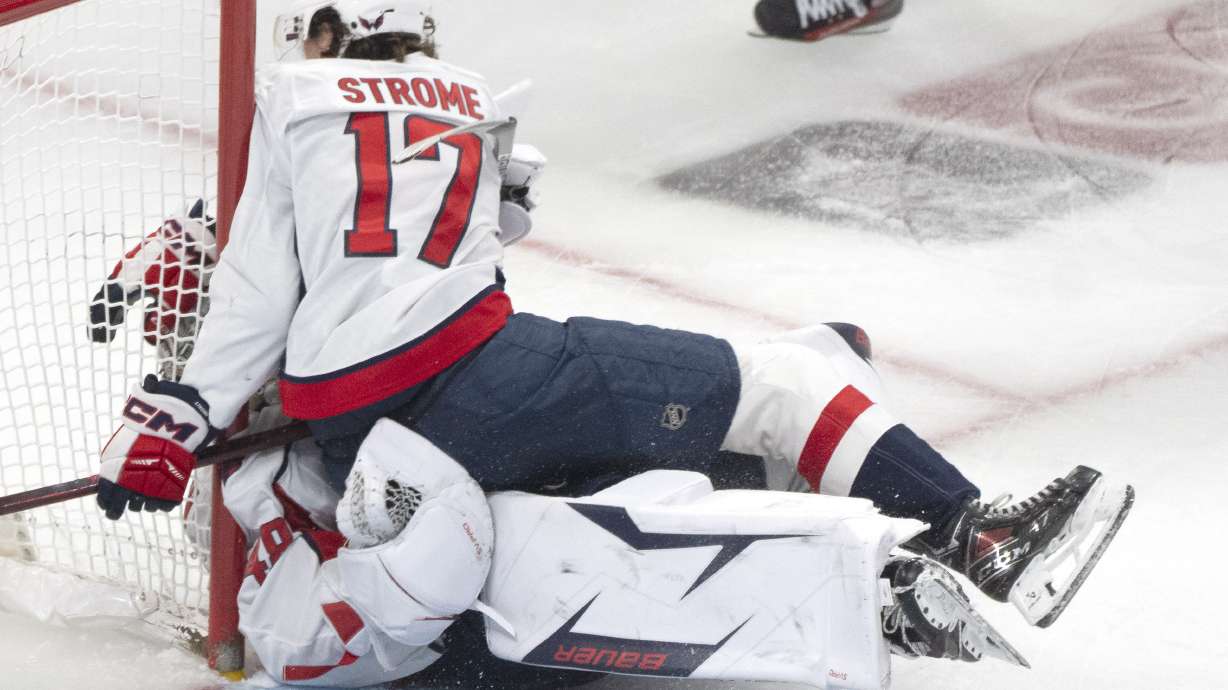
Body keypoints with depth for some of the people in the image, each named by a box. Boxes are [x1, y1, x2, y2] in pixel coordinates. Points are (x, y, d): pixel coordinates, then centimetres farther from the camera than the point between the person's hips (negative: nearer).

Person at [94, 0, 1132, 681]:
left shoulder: (294, 98, 15)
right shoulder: (468, 106, 23)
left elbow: (259, 292, 5)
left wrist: (171, 425, 11)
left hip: (353, 451, 2)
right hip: (465, 376, -2)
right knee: (769, 382, 1)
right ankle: (977, 538, -13)